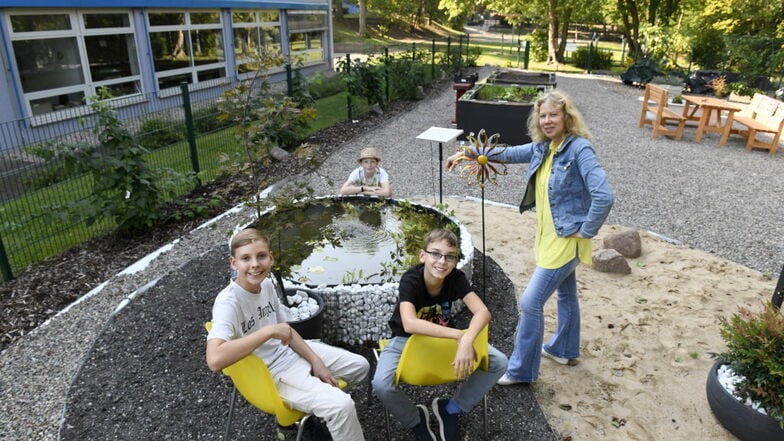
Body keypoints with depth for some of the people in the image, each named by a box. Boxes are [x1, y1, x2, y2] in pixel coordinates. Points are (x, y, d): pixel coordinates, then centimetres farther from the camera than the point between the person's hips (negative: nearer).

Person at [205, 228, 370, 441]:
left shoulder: (267, 284, -5)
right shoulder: (228, 302, -27)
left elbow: (286, 330, 7)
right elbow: (215, 359, -43)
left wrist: (316, 362, -1)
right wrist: (269, 331, -36)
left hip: (290, 352, 8)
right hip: (270, 372, -8)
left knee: (360, 367, 14)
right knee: (341, 406, -24)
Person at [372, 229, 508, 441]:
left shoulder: (456, 278, -18)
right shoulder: (410, 280, -28)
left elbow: (483, 311, -28)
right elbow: (409, 324, -43)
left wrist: (466, 340, -48)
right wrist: (459, 335, -47)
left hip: (445, 338, 4)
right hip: (406, 340, -3)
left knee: (499, 363, -11)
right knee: (381, 385, -31)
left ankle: (451, 408, 8)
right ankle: (415, 419, 2)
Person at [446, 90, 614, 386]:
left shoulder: (579, 148, -21)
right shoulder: (542, 147, 2)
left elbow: (604, 196, -27)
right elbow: (508, 154, 17)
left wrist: (586, 230, -19)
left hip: (565, 240, -8)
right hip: (550, 236, 8)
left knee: (530, 302, -5)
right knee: (566, 293, 25)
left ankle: (521, 370, 11)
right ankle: (564, 350, 45)